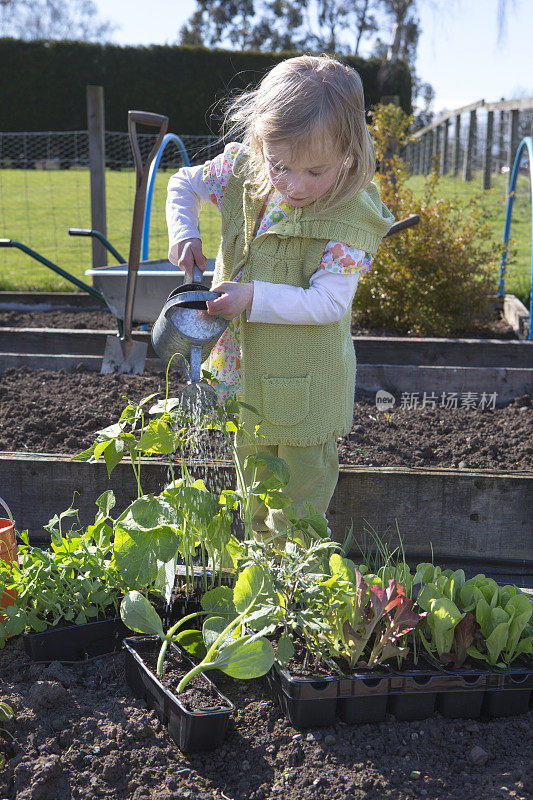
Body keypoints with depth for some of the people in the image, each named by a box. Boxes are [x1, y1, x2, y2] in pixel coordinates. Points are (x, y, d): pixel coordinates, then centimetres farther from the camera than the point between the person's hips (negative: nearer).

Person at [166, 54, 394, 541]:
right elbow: (184, 184, 8)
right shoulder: (244, 171, -11)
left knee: (304, 488, 12)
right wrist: (184, 235, -9)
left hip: (306, 382, -5)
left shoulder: (351, 215, -25)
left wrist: (254, 297, -31)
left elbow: (327, 302, -27)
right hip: (246, 369, 6)